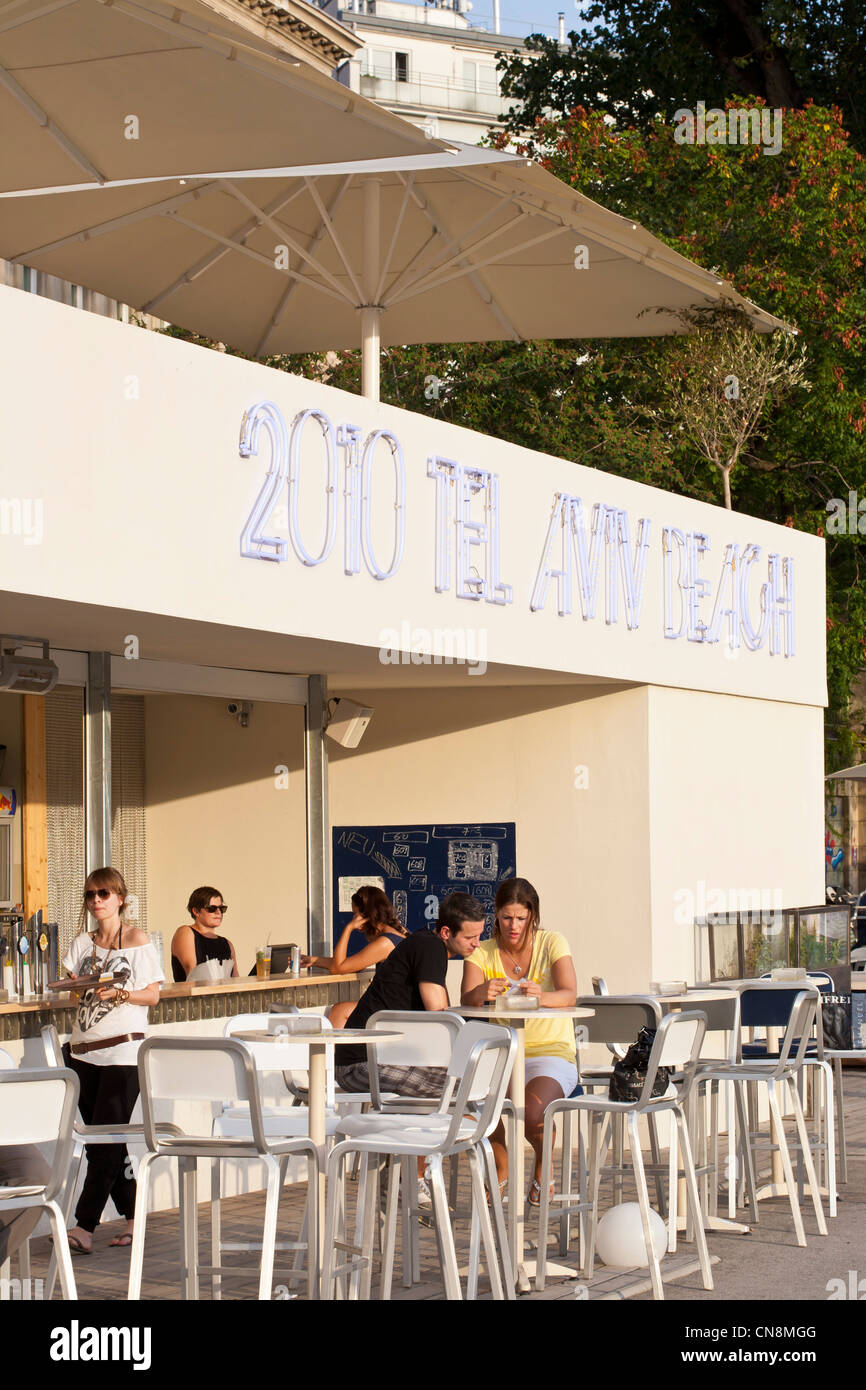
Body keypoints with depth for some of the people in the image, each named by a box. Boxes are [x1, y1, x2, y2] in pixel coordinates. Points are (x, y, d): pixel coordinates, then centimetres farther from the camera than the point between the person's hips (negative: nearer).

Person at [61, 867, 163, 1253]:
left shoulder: (137, 941, 0)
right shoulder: (83, 943, 16)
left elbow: (152, 994, -3)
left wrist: (118, 993, -19)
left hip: (123, 1050, -6)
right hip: (85, 1048, 6)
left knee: (106, 1139, -10)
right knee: (101, 1139, 6)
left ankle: (84, 1227, -15)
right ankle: (134, 1217, 17)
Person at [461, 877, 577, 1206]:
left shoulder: (552, 944, 0)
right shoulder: (482, 953, 5)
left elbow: (569, 995, -15)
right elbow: (466, 1000, -12)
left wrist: (542, 996, -38)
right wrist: (482, 993, -36)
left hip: (551, 1052, -2)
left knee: (533, 1114, -31)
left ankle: (543, 1167, 6)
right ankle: (501, 1170, 3)